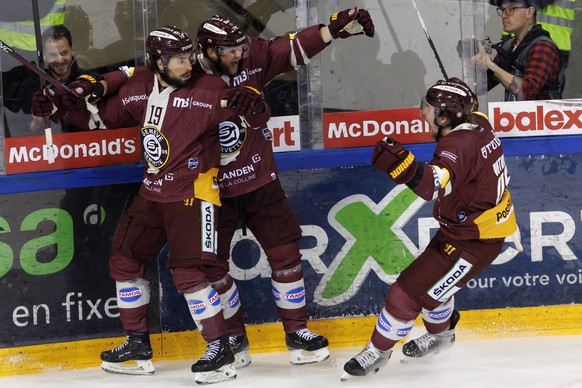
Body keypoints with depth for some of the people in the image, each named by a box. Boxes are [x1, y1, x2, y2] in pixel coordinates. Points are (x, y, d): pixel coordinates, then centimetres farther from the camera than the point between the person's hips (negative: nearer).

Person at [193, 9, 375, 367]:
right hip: (213, 187, -3)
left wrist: (337, 27, -15)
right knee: (212, 264, 3)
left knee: (285, 252, 3)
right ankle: (233, 337, 22)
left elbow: (295, 48, -7)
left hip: (260, 179, 3)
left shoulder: (253, 59, -8)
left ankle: (297, 331, 15)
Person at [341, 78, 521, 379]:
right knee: (432, 279, 26)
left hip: (473, 241, -10)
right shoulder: (477, 123, -3)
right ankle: (441, 333, 49)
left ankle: (378, 350, 11)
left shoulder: (458, 146, -31)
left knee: (411, 289, -5)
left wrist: (406, 167, -66)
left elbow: (436, 183, -51)